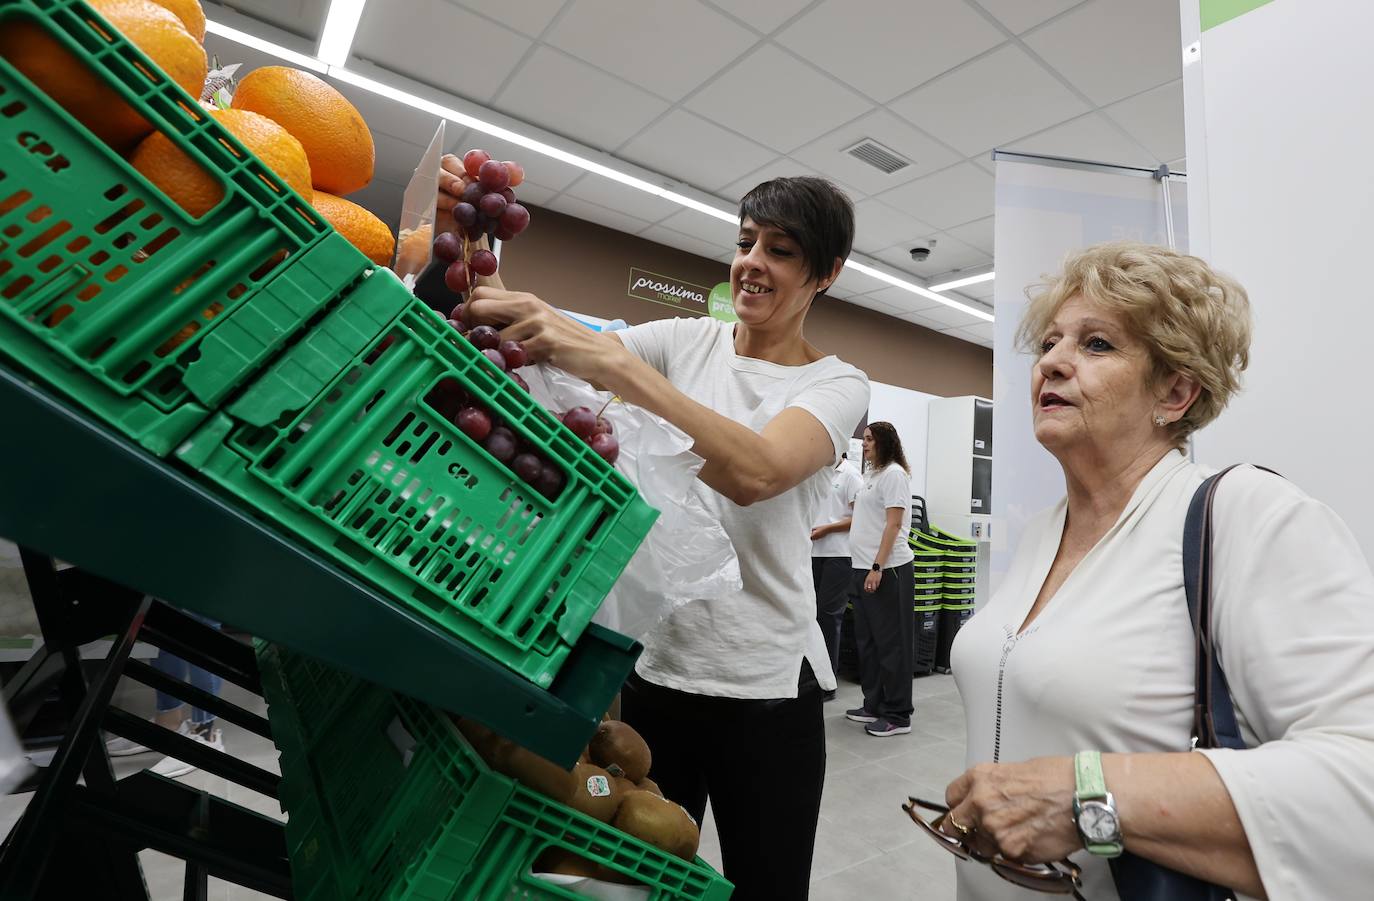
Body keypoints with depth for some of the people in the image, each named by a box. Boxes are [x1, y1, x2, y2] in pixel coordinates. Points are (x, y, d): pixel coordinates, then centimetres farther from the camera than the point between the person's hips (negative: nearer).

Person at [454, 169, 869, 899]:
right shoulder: (685, 341, 3)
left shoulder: (837, 384, -5)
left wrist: (614, 362, -36)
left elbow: (754, 471, -28)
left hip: (766, 687, -2)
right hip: (650, 663, 3)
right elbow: (533, 342, -9)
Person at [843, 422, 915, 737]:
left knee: (890, 642, -1)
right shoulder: (872, 474, 17)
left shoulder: (894, 473, -9)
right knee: (867, 640, 14)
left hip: (886, 569, -9)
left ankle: (897, 715, 10)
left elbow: (893, 524, -16)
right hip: (864, 568, 9)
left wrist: (878, 567, -20)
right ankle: (874, 705, 26)